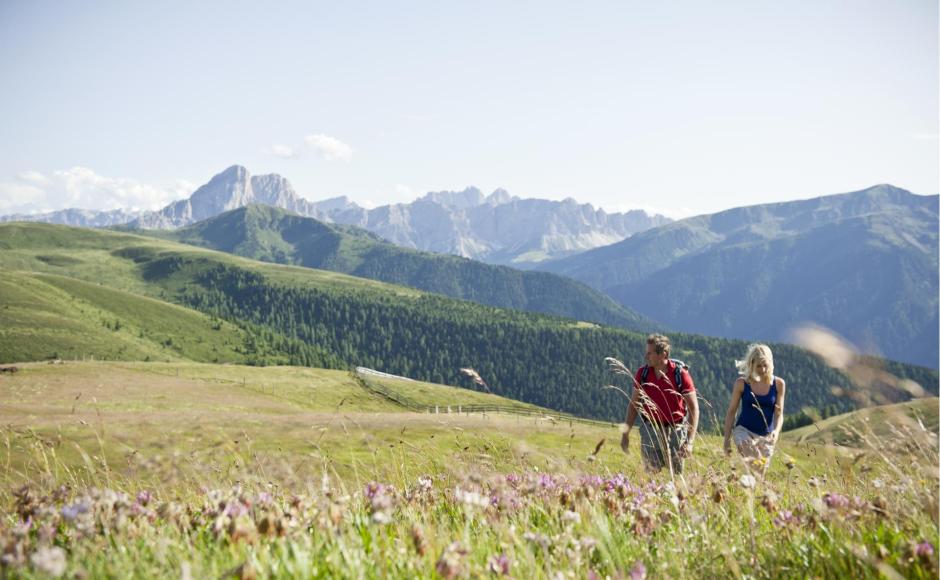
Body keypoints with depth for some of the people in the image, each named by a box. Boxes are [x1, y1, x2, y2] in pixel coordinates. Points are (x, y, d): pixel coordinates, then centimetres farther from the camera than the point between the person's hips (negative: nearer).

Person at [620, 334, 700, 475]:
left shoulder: (680, 374, -13)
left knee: (676, 475, 3)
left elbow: (693, 407, -10)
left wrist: (690, 441, -17)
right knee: (651, 474, -1)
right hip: (650, 430, 2)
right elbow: (633, 404, 8)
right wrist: (626, 433, 4)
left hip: (675, 431, -2)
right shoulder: (642, 373, -3)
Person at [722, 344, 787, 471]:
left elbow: (779, 413, -2)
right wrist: (727, 439, -1)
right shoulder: (742, 383, -6)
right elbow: (731, 411, 1)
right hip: (744, 430, -2)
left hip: (766, 436, 2)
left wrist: (776, 431, -22)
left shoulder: (778, 384, -2)